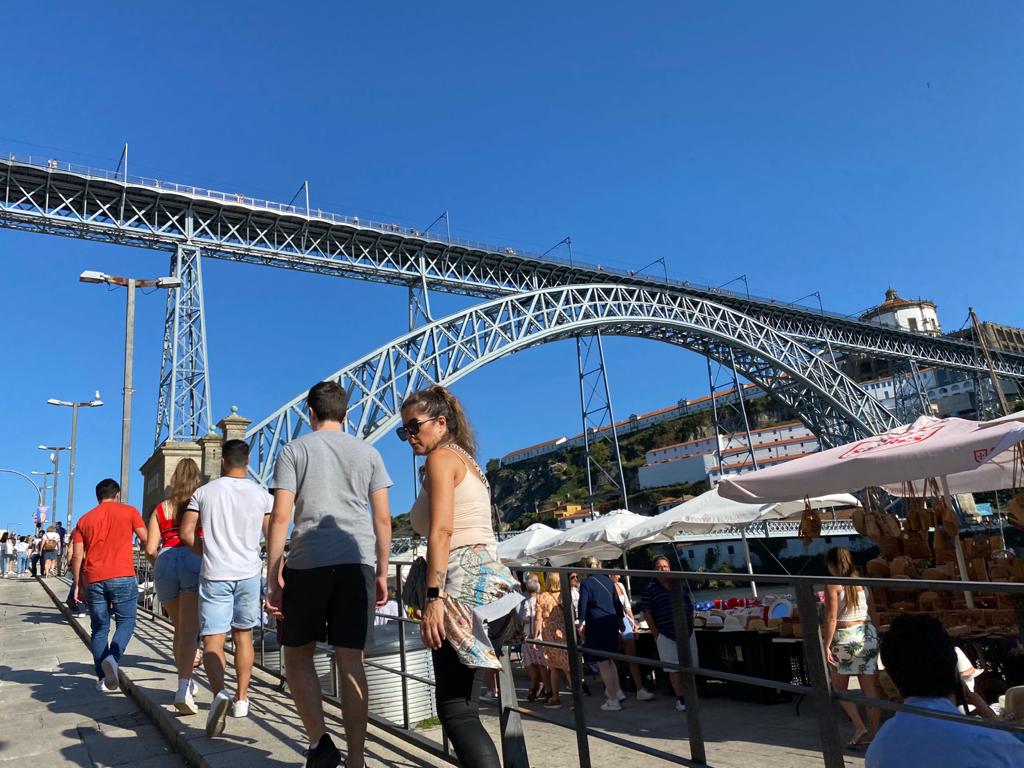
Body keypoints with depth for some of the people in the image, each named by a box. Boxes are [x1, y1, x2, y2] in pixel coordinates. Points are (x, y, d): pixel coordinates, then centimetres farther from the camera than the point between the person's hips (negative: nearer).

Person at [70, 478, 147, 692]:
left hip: (93, 580, 3)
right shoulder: (128, 511, 5)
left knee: (99, 628, 12)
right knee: (125, 621, 8)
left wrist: (78, 585, 14)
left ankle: (103, 678, 11)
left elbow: (76, 556, 9)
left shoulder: (85, 519, 14)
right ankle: (112, 658, -18)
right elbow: (146, 540, 0)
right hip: (122, 577, -3)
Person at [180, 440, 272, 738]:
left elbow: (186, 533, 0)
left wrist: (208, 552, 13)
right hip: (249, 573, 2)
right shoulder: (261, 495, 0)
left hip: (214, 574, -1)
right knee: (243, 635, 16)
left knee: (212, 638, -1)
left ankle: (219, 693, -25)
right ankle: (241, 698, 24)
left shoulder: (204, 492, 1)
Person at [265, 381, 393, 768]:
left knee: (297, 653, 15)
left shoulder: (294, 450, 5)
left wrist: (273, 576, 0)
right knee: (351, 660, 6)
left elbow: (280, 518, -2)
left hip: (308, 562, -2)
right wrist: (382, 572, 15)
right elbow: (382, 519, 9)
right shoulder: (368, 453, 12)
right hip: (358, 562, 2)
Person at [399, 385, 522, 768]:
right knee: (463, 705, 15)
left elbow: (441, 531, -16)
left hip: (466, 582, -10)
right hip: (491, 578, 10)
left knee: (456, 710, -8)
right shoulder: (467, 461, 23)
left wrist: (433, 597, -21)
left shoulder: (441, 457, -4)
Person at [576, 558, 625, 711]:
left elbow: (582, 605, -13)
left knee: (602, 663, 2)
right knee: (609, 659, 22)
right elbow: (617, 602, 13)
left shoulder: (586, 583, -7)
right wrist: (620, 618, 23)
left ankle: (613, 700, 6)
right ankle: (617, 691, 23)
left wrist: (580, 624, -10)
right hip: (612, 623, 6)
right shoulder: (607, 580, 8)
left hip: (596, 625, -6)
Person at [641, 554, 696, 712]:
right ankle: (680, 698, 12)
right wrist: (656, 634, -7)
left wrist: (691, 626, 7)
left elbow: (690, 607, 15)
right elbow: (647, 613, -5)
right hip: (666, 635, -4)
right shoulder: (650, 589, -4)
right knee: (674, 668, 1)